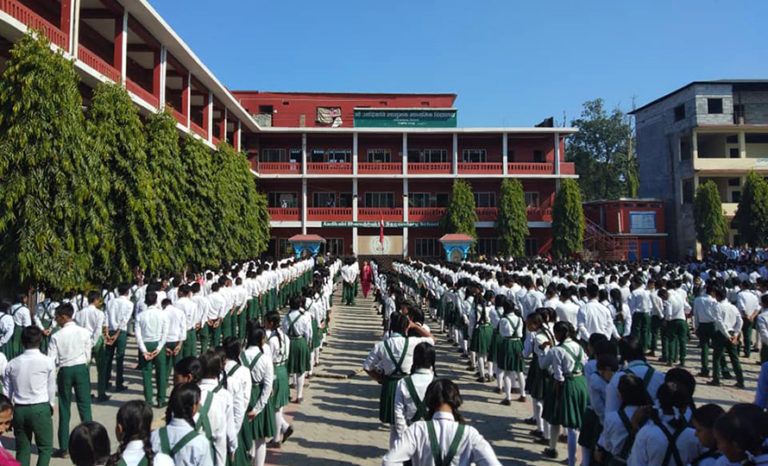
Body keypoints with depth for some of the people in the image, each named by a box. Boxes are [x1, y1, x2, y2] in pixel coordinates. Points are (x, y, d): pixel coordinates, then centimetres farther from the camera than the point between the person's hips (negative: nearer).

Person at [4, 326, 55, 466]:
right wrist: (51, 405, 19)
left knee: (22, 449, 15)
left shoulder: (12, 364, 2)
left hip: (19, 410, 4)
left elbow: (7, 392, 7)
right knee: (45, 448, 8)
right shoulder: (48, 361, -7)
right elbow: (51, 387, 1)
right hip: (40, 408, -3)